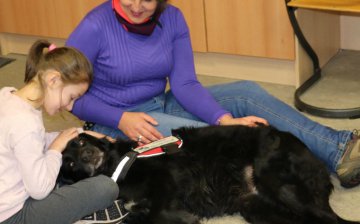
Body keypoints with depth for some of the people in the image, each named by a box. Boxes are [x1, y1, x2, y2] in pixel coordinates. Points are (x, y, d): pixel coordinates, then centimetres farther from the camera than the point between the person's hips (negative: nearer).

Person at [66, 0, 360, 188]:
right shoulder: (96, 26, -18)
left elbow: (184, 84, -9)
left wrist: (225, 119, -25)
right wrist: (121, 119, -26)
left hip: (162, 105, 6)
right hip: (115, 122, -6)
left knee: (246, 93, -13)